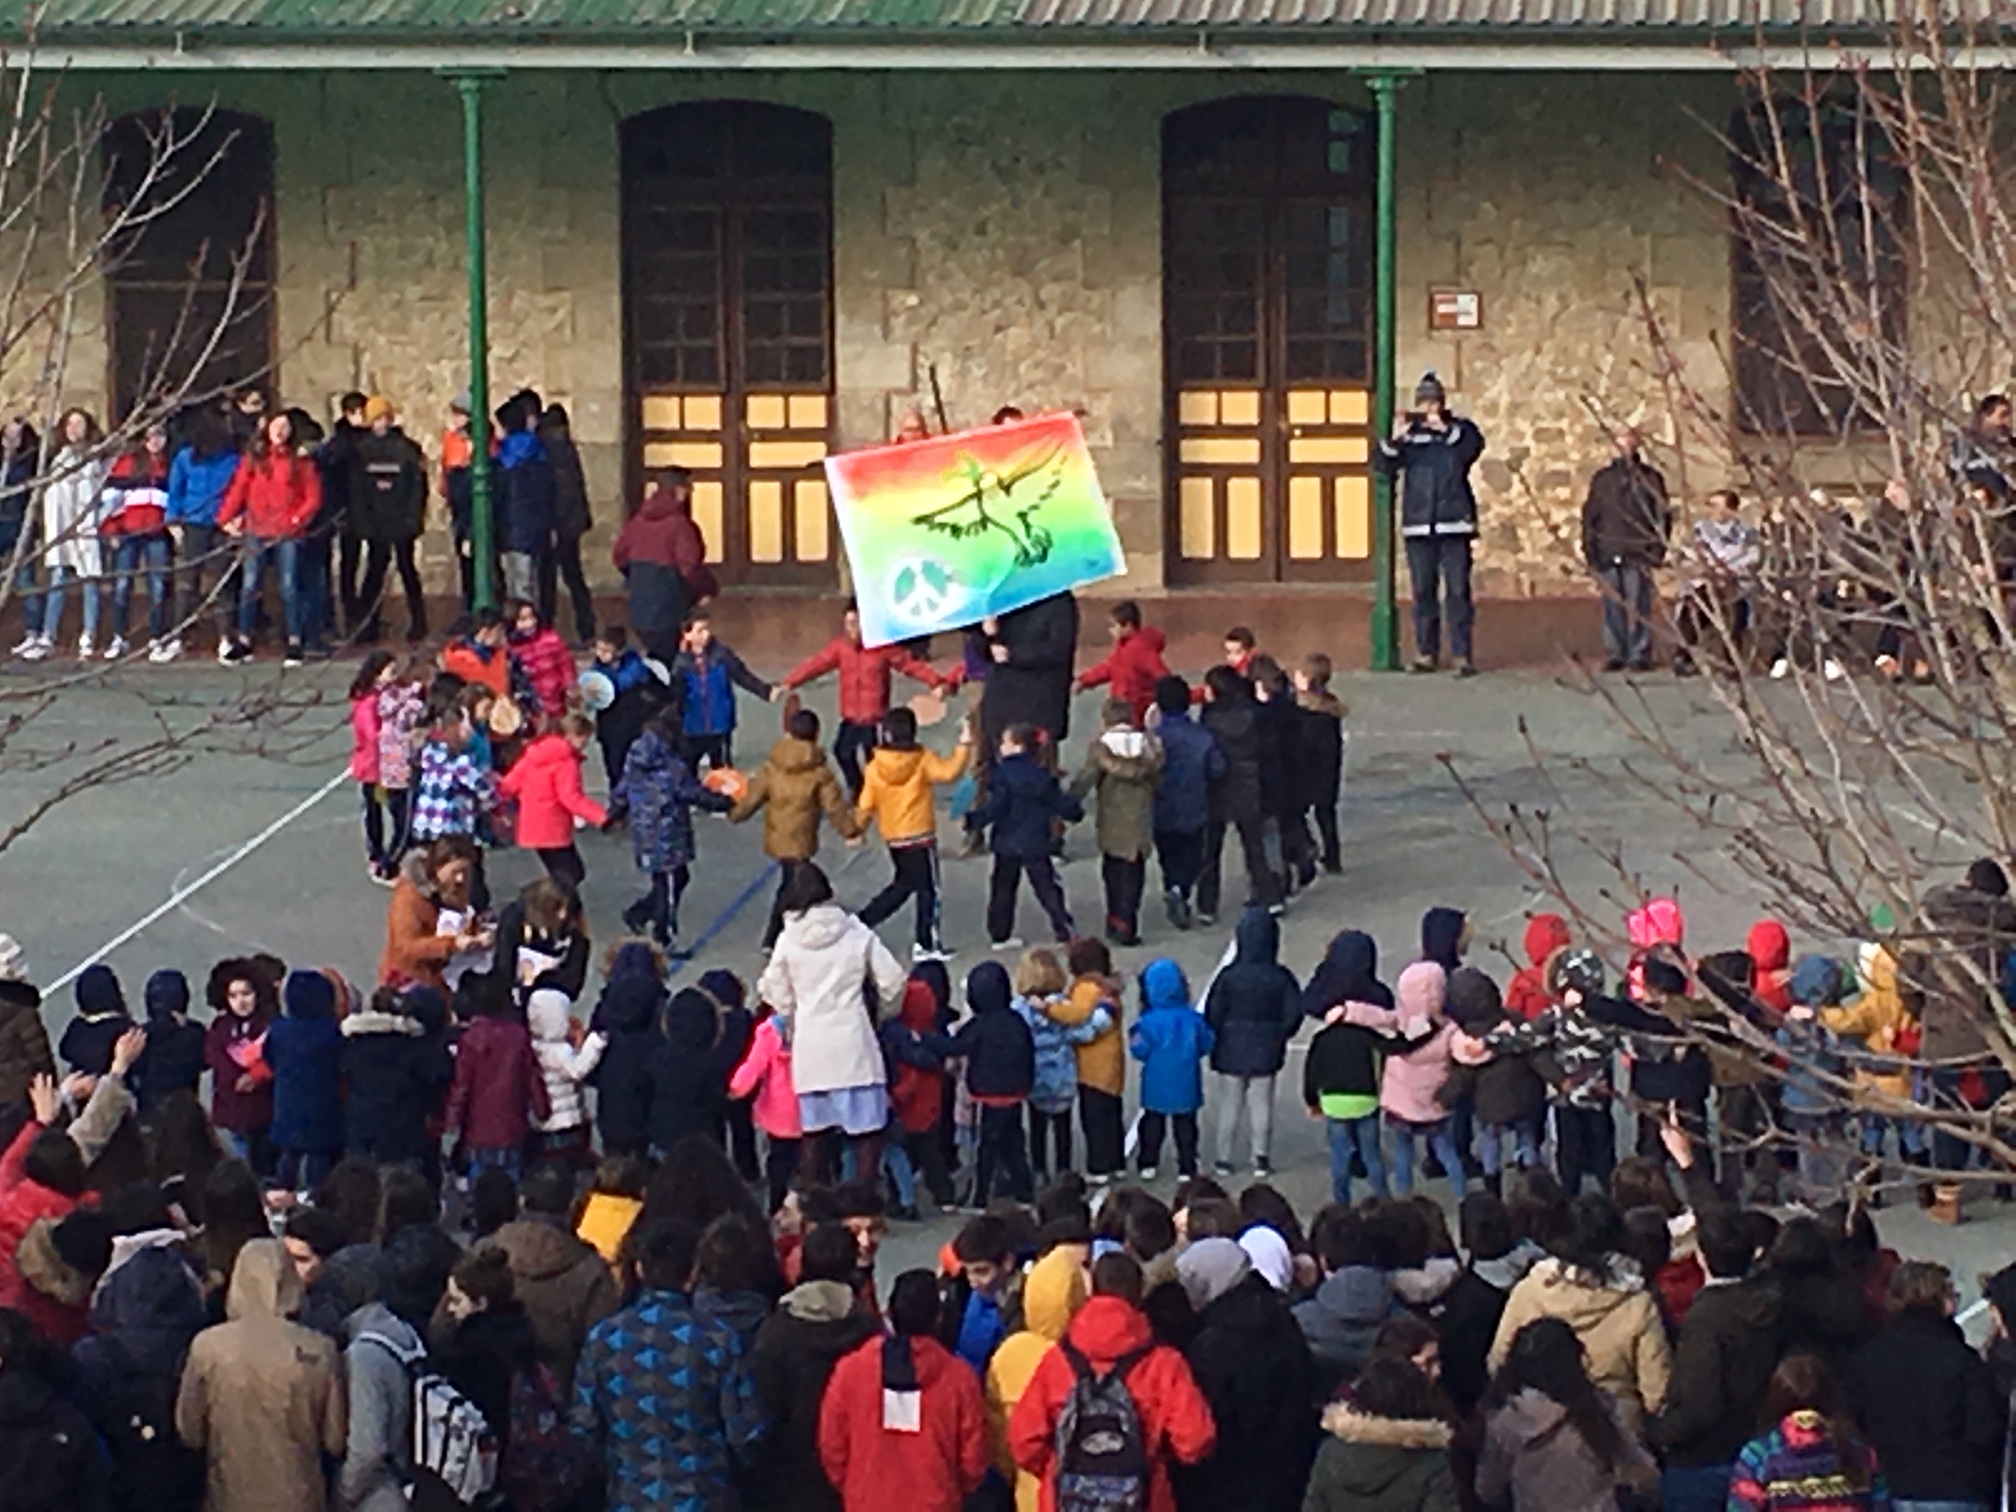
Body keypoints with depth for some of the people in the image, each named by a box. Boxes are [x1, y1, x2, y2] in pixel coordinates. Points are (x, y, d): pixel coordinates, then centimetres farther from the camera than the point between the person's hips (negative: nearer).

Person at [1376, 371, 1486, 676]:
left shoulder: (1460, 429, 6)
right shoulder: (1408, 434, 10)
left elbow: (1474, 446, -14)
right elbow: (1382, 466, 1)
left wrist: (1444, 430, -25)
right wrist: (1395, 440, -16)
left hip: (1454, 524, -2)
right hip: (1418, 525, 2)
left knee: (1458, 590, -6)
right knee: (1423, 591, 4)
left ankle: (1462, 655, -5)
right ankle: (1426, 653, 10)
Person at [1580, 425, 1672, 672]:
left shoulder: (1650, 478, 6)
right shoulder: (1602, 478, 12)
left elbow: (1663, 516, 5)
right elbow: (1590, 515, 13)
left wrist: (1657, 550, -4)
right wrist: (1590, 549, 4)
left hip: (1638, 557, -2)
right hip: (1608, 556, 2)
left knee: (1638, 608, -5)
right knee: (1613, 607, 2)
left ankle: (1639, 654, 0)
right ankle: (1615, 654, 7)